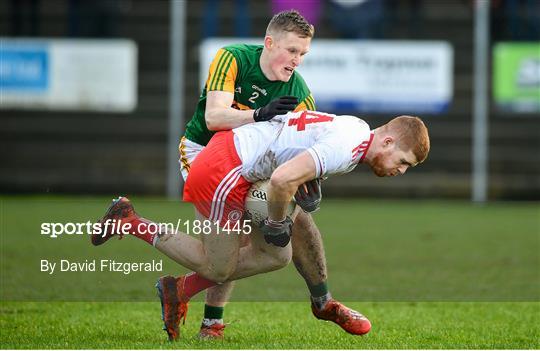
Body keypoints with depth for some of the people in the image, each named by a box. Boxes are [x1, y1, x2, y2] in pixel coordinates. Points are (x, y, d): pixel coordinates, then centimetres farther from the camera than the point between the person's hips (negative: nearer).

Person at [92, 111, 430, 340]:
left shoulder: (357, 128, 8)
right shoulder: (345, 148, -24)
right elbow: (282, 179, -33)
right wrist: (278, 223, -15)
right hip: (223, 171, -10)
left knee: (277, 256, 8)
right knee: (218, 268, 5)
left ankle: (181, 289, 16)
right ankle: (130, 221, 12)